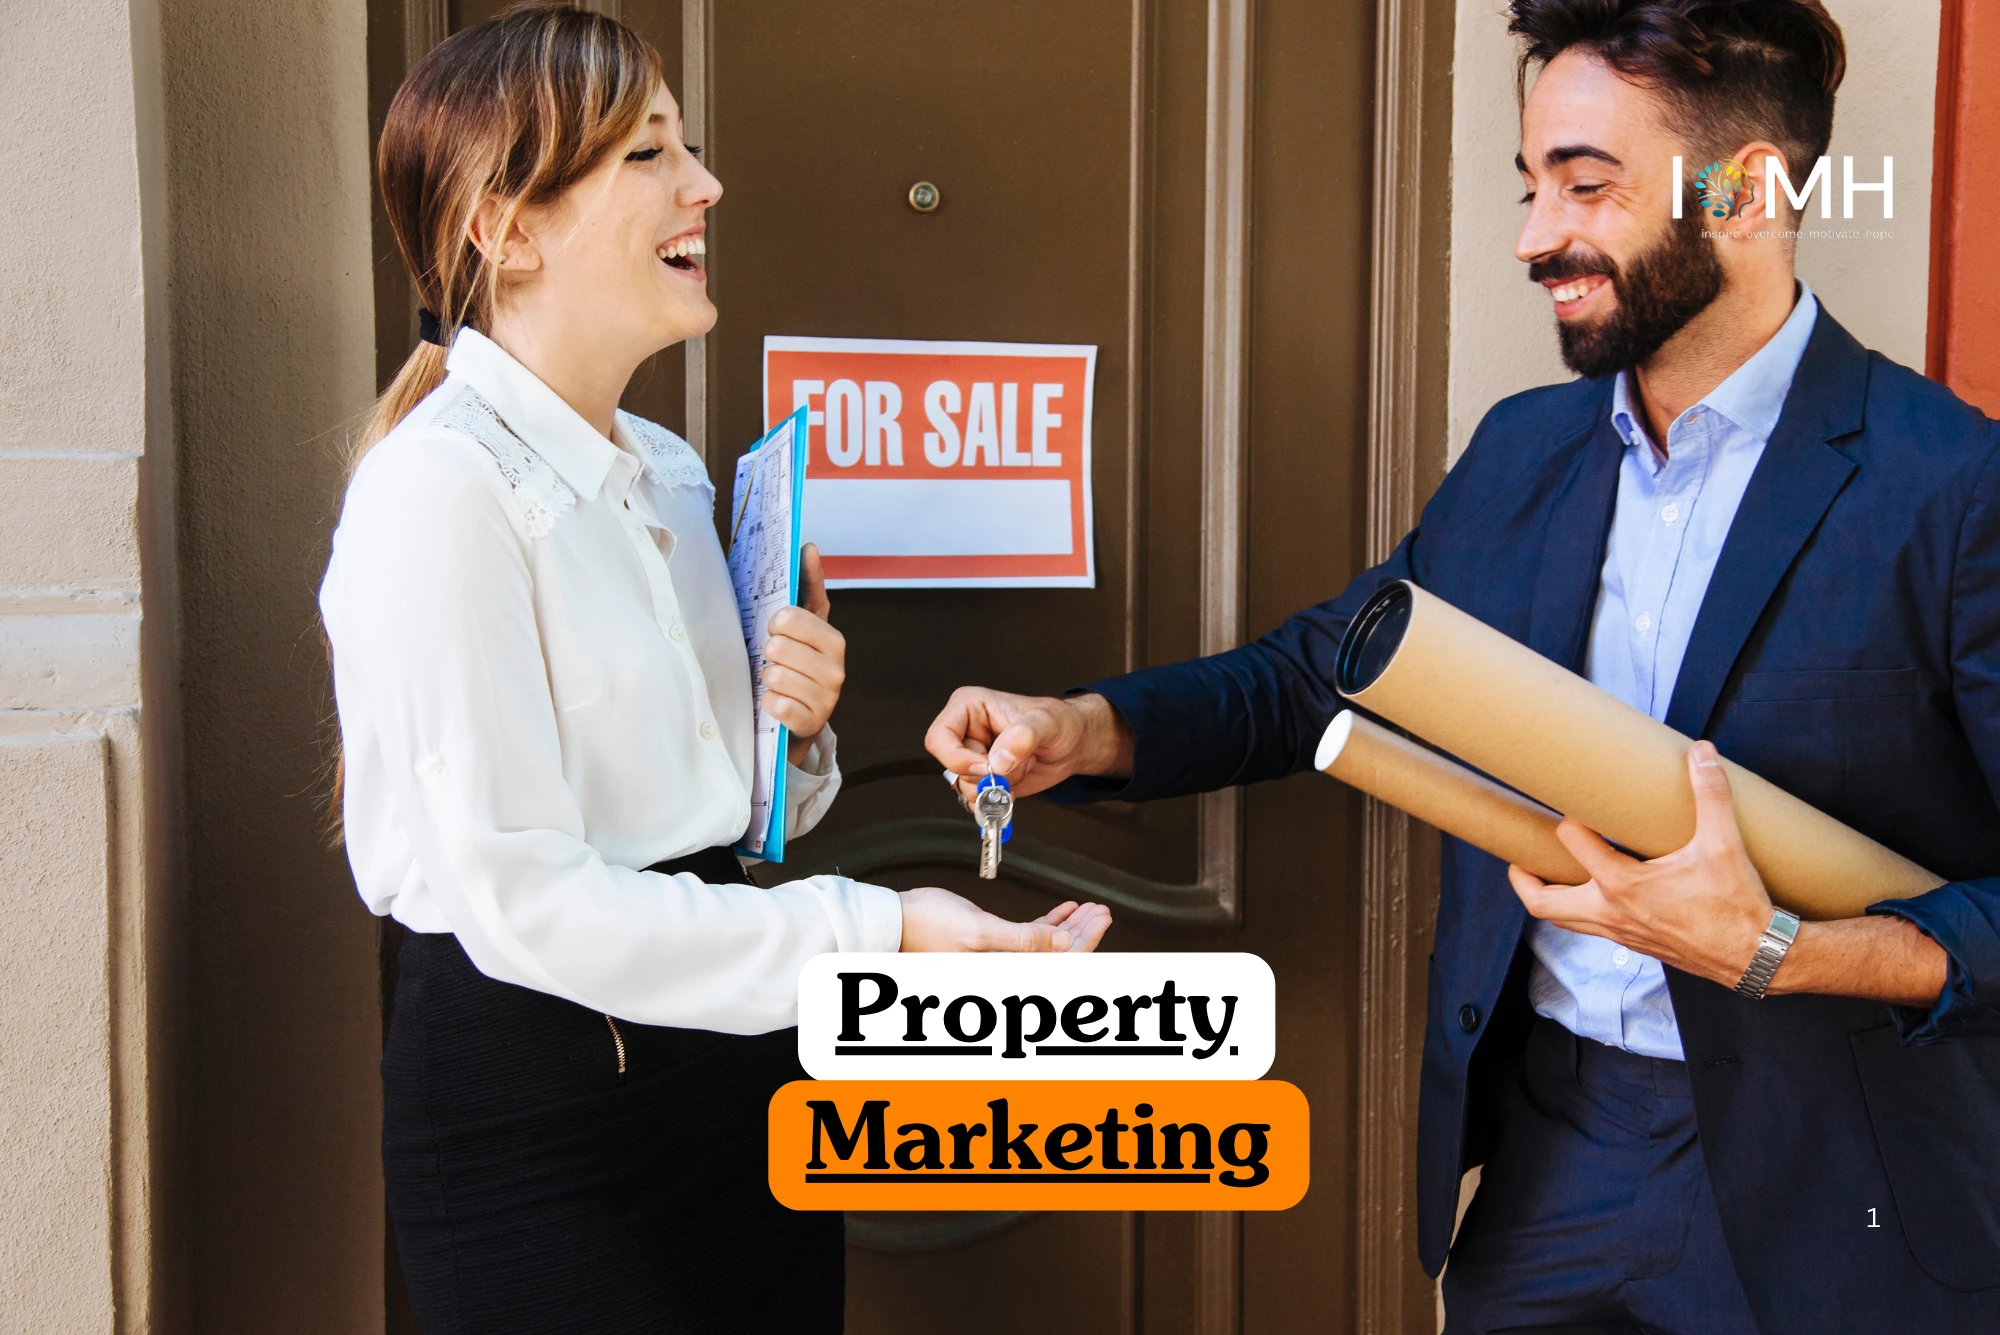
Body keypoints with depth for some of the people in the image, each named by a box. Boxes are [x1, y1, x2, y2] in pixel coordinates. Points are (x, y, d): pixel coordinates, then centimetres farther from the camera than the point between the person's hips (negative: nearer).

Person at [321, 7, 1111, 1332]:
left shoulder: (670, 473, 9)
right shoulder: (439, 487, -16)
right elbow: (520, 897, -22)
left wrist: (794, 731, -7)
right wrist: (873, 933, -24)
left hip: (731, 1063, 8)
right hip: (537, 1109, -7)